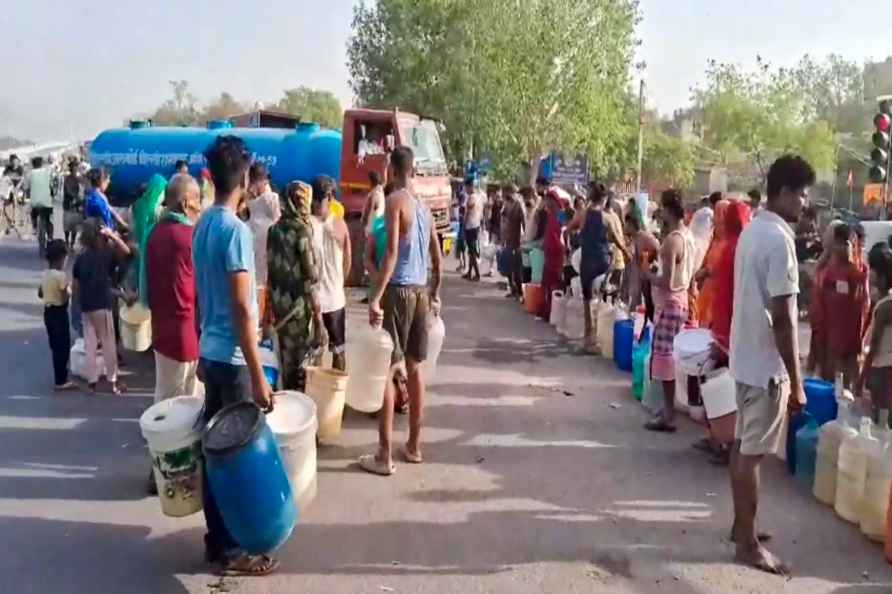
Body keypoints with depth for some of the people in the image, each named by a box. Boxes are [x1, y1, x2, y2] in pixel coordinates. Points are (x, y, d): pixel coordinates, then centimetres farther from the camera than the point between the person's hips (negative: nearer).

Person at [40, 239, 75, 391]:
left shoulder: (45, 273, 6)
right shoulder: (61, 275, -20)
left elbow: (40, 294, 15)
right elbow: (65, 298, -21)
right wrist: (69, 290, -3)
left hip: (48, 312, 9)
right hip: (59, 312, -9)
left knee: (56, 346, 17)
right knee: (63, 347, 1)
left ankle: (60, 377, 27)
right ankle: (60, 381, 5)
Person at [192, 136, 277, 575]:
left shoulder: (203, 224, 8)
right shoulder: (235, 229, -19)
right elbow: (242, 310, -21)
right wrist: (258, 377, -19)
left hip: (210, 351, 9)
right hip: (232, 358, -9)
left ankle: (216, 538, 27)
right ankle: (231, 549, 14)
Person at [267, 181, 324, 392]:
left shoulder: (274, 229, 5)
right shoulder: (302, 230, -13)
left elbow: (271, 269, 9)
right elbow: (311, 276, -15)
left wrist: (271, 305, 17)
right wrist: (318, 313, -11)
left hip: (279, 302, 6)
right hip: (300, 304, -6)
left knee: (286, 358, 16)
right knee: (303, 361, 5)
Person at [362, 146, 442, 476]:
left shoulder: (395, 200, -9)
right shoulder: (423, 206, 13)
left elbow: (392, 251, -19)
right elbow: (436, 255, 17)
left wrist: (377, 296, -23)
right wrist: (435, 293, 28)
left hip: (399, 289, -7)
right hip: (421, 290, 7)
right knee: (414, 368, 14)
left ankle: (384, 455, 1)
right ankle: (414, 445, 22)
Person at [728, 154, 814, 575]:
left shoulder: (752, 231, 9)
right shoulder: (779, 239, -20)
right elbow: (782, 318, -22)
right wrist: (796, 381, -18)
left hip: (745, 356, 9)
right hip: (766, 363, -9)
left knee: (742, 446, 17)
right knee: (753, 453, 0)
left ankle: (741, 525, 30)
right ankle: (748, 543, 11)